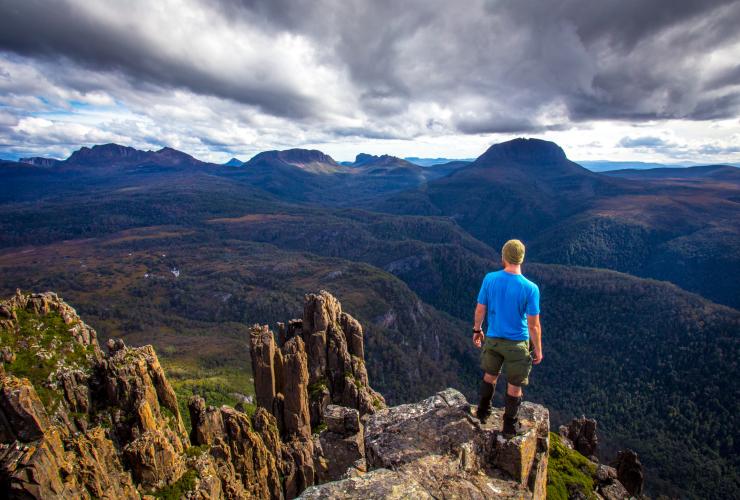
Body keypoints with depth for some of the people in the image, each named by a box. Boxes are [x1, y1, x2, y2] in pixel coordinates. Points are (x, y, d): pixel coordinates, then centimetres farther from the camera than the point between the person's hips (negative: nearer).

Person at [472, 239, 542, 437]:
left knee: (490, 375, 25)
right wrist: (538, 350, 0)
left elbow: (480, 310, -4)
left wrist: (477, 330, 13)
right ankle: (509, 427, 30)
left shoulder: (490, 279, -13)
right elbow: (533, 325, -14)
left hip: (492, 339, 3)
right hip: (517, 343, -2)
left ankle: (482, 413, 40)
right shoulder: (530, 288, -19)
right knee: (514, 385, 15)